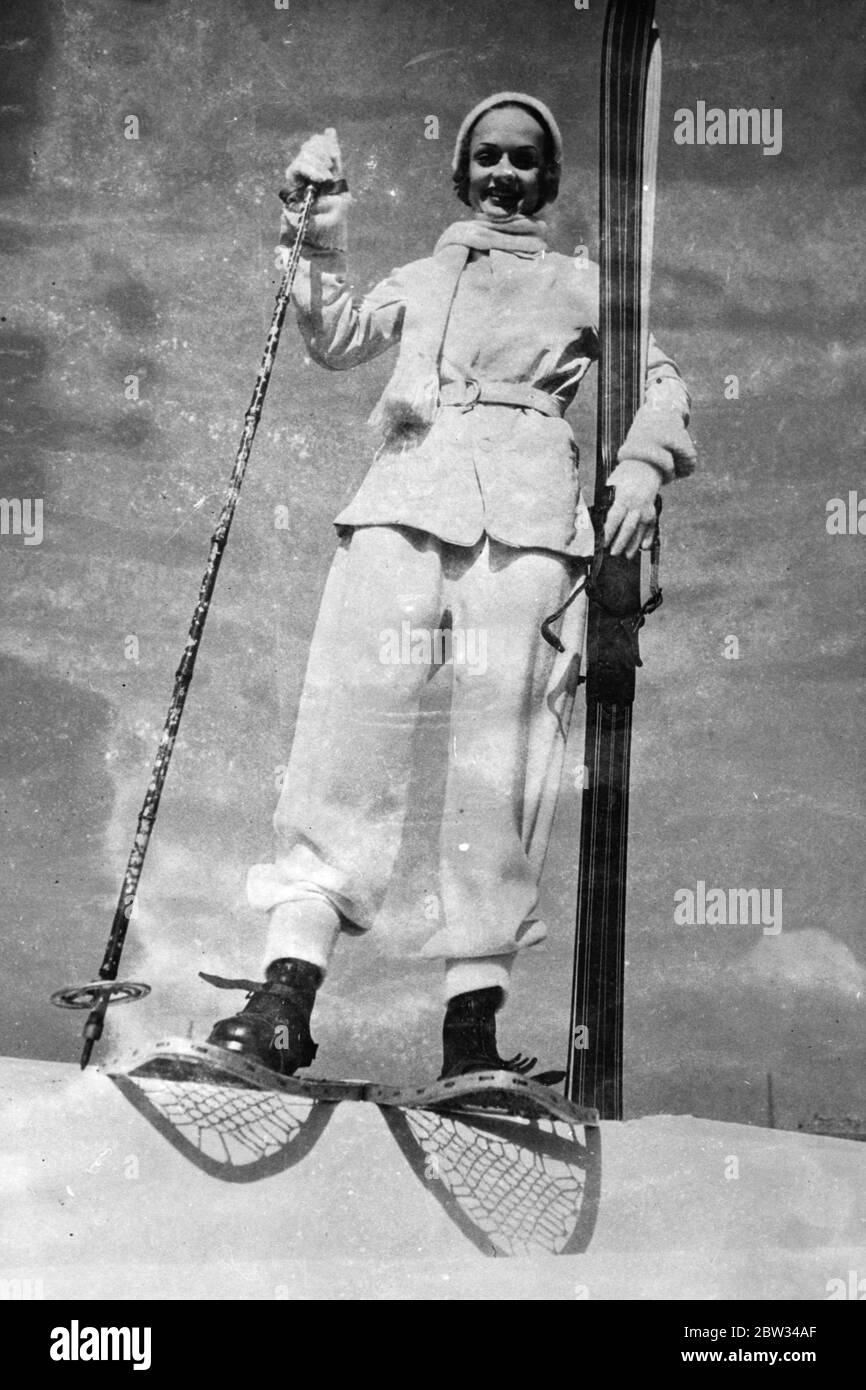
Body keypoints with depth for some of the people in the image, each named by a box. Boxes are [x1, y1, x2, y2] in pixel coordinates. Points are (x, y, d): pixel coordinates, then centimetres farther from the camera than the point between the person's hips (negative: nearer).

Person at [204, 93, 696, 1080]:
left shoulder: (579, 284, 28)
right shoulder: (422, 278, 32)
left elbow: (660, 382, 21)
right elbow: (335, 342, 19)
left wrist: (640, 469, 3)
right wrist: (321, 243, 7)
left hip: (528, 503, -1)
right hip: (408, 488, 1)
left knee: (506, 739, -14)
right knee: (352, 707, -18)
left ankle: (473, 1018, -15)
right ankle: (286, 989, -25)